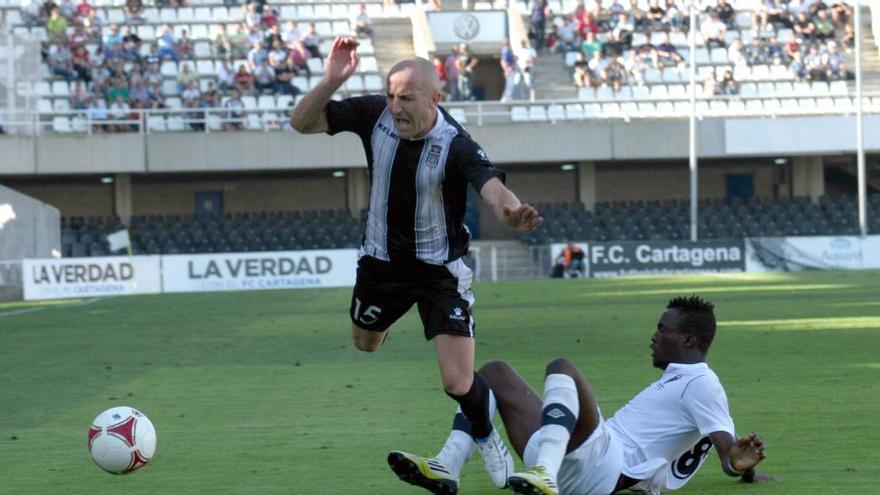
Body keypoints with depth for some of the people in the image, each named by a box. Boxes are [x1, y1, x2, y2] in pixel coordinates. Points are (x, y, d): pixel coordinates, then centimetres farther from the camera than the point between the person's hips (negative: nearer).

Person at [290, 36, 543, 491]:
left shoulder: (456, 146, -28)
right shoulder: (374, 115, -17)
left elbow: (492, 188, -44)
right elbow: (302, 122, -13)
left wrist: (511, 212, -69)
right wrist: (331, 81, -33)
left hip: (440, 269, -4)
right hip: (380, 261, 4)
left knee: (459, 383, -11)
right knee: (363, 347, 26)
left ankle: (486, 437, 24)